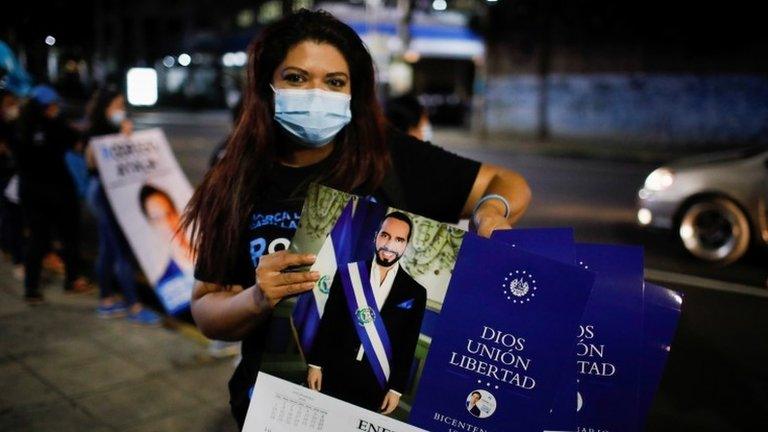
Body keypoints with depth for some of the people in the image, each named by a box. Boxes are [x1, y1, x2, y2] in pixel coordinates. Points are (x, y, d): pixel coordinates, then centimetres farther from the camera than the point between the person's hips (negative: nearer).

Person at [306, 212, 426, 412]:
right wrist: (315, 364, 1)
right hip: (333, 373, 1)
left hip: (374, 386, 0)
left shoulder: (415, 293, -2)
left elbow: (407, 347, 2)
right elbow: (328, 321, 2)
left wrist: (396, 388, 1)